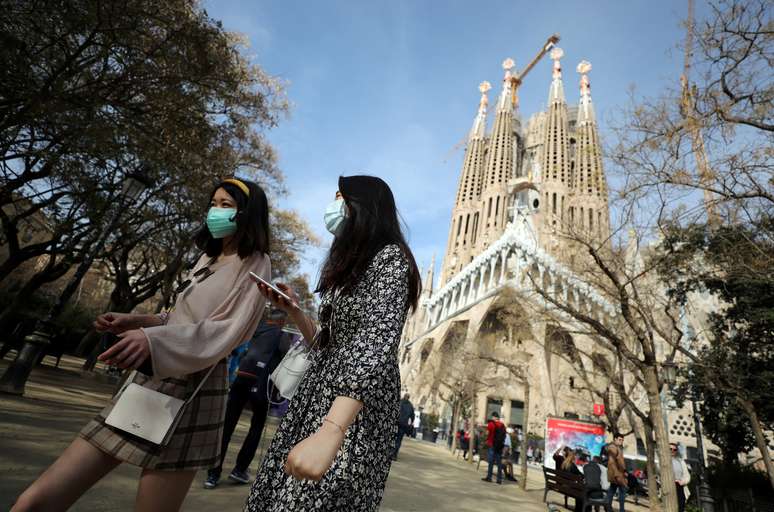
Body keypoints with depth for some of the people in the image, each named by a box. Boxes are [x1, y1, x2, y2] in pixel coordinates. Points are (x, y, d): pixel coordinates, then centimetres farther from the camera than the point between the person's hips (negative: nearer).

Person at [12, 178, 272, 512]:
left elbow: (228, 331, -16)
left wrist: (154, 340, -28)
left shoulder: (253, 266, -5)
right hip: (149, 380, 7)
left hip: (190, 393, -7)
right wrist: (136, 322, 11)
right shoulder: (207, 259, 18)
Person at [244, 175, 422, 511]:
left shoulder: (390, 257, -10)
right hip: (317, 399, 8)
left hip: (354, 412, -8)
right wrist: (292, 309, 10)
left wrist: (331, 430, -36)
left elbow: (378, 341, -27)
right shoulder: (352, 263, 18)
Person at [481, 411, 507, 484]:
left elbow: (487, 433, -12)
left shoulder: (491, 423, -8)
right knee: (499, 462, 7)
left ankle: (489, 477, 2)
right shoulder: (502, 425, 6)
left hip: (492, 445, -4)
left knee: (491, 462, 1)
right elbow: (505, 435, 8)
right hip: (500, 445, 5)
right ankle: (499, 479, 8)